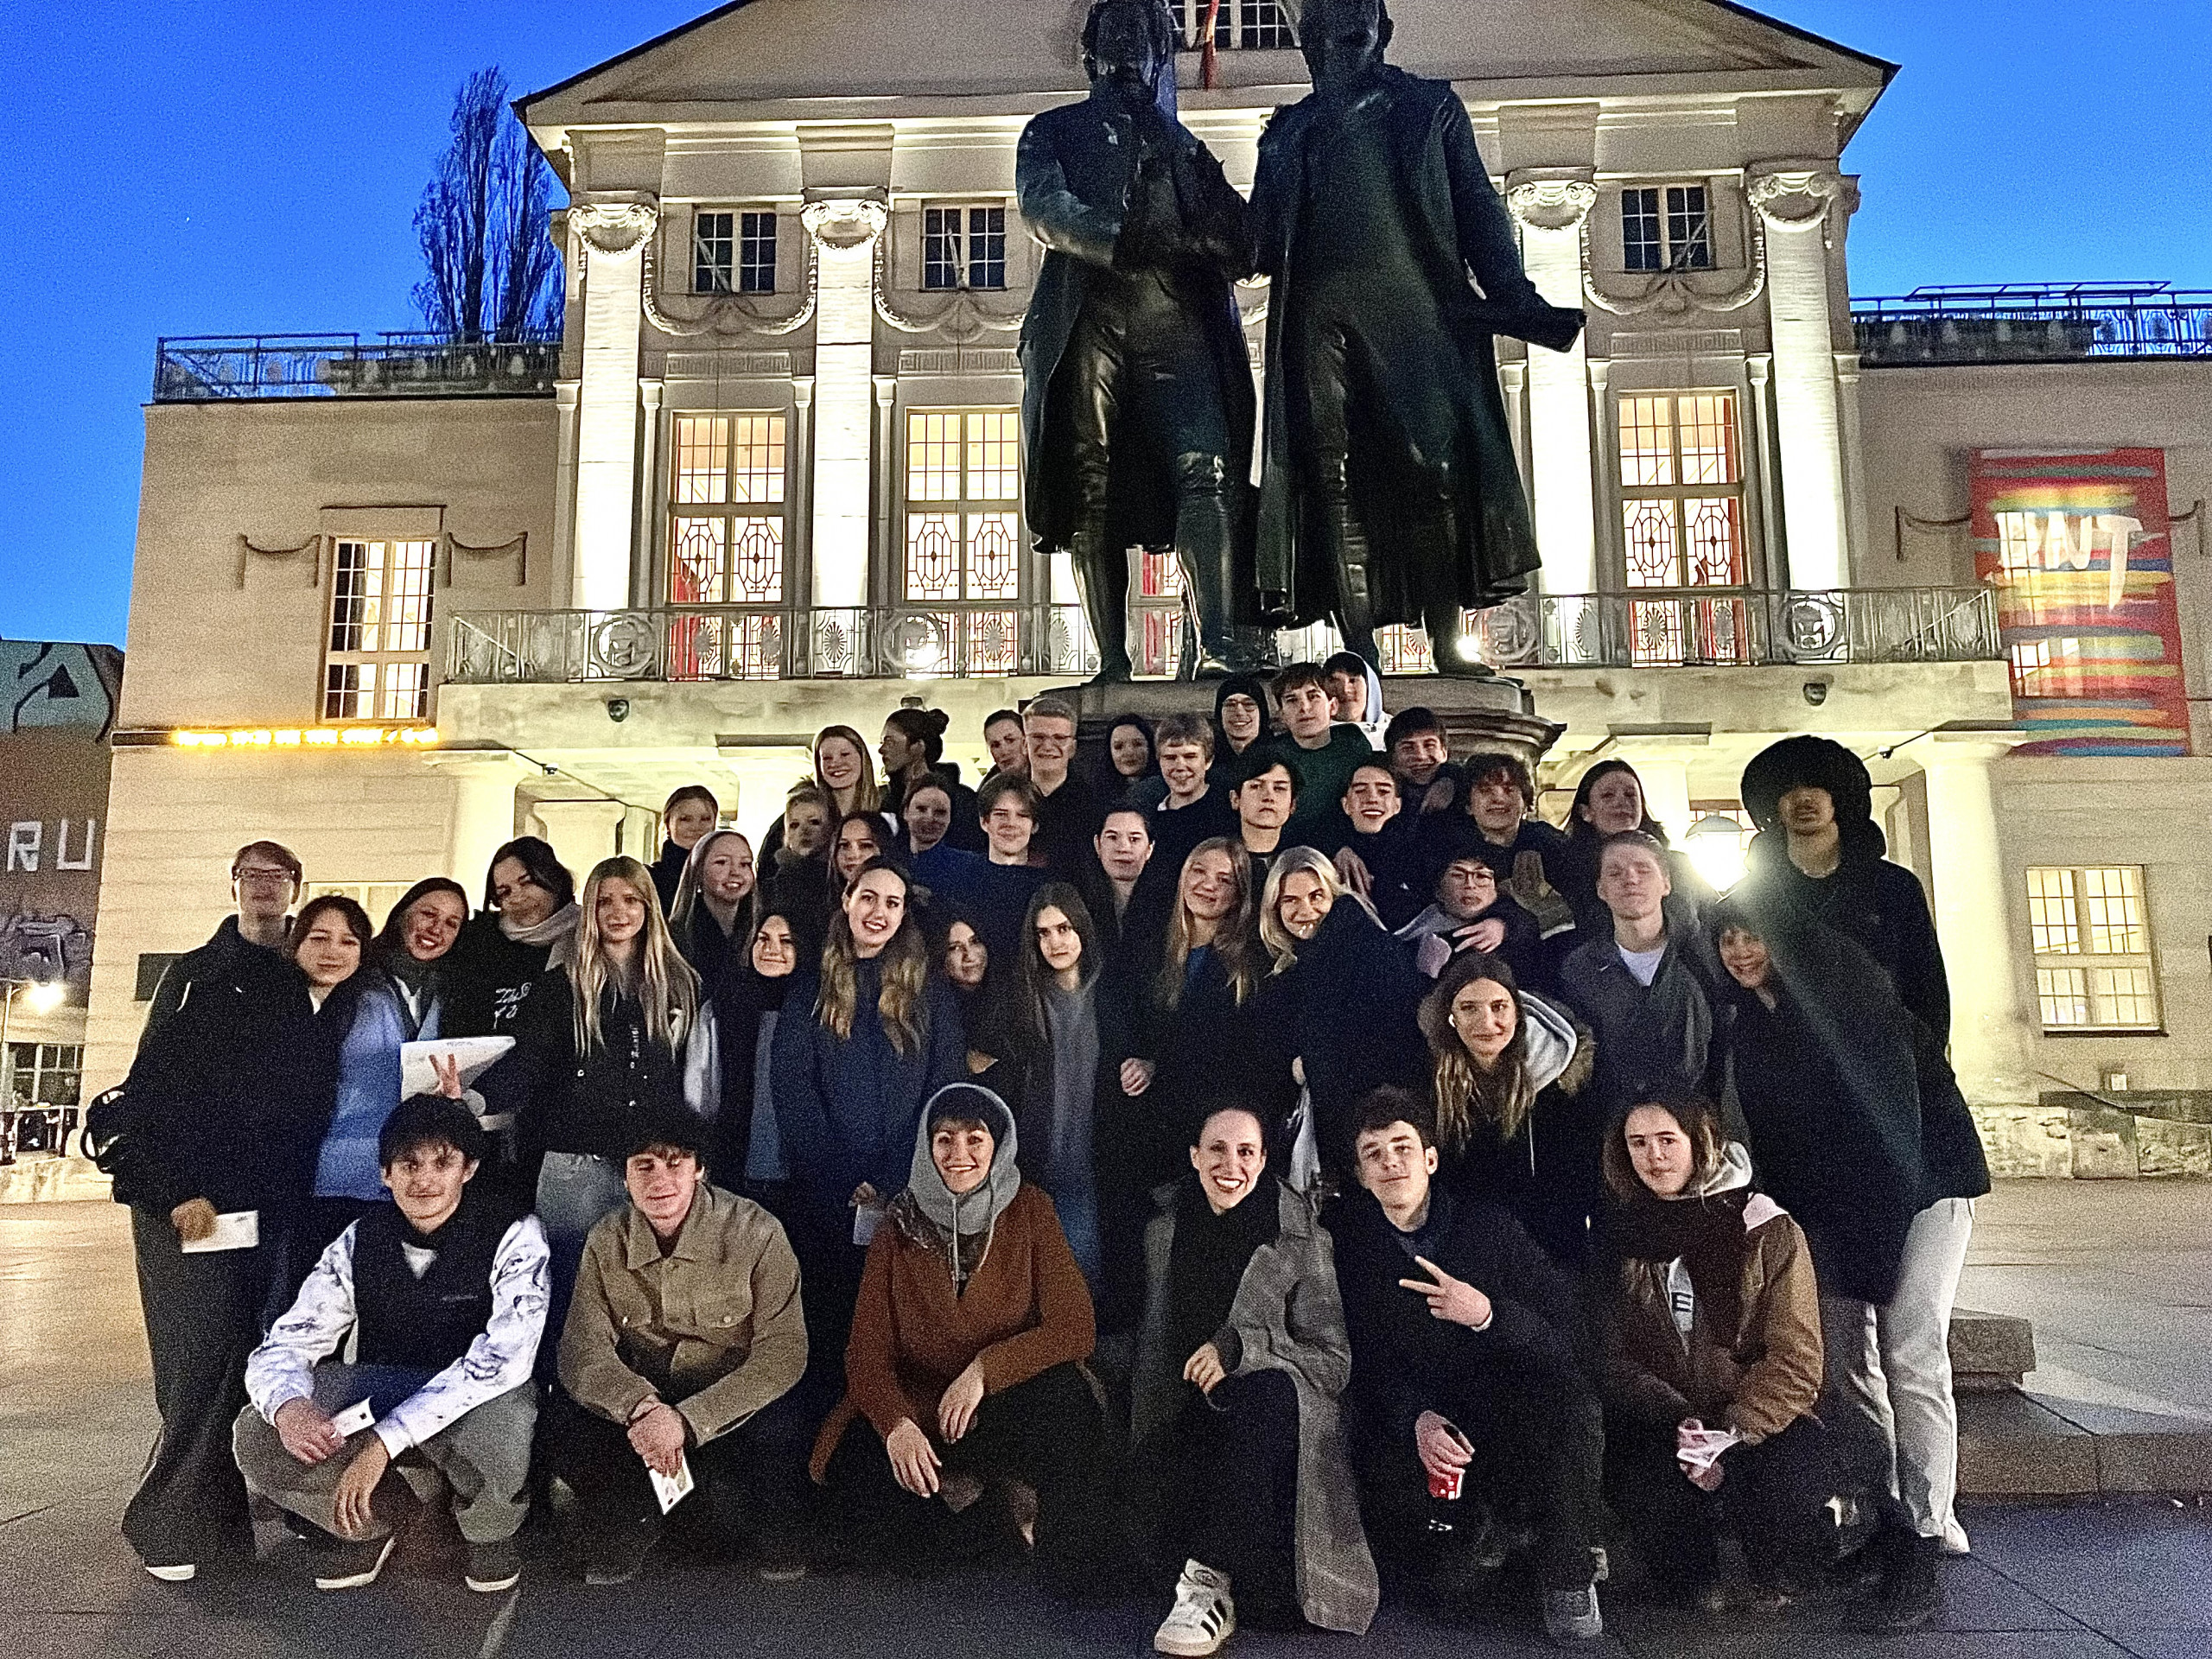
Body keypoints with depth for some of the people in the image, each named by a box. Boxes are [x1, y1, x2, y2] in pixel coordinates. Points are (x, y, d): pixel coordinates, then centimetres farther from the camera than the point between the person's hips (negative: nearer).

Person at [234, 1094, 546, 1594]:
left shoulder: (514, 1235, -17)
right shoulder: (360, 1241, -3)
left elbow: (503, 1357, -28)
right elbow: (282, 1347, -5)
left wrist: (384, 1440, -34)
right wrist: (288, 1407, -31)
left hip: (479, 1398, -4)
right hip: (379, 1390, 4)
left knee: (495, 1430, -38)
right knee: (256, 1436, -17)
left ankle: (491, 1531, 1)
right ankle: (380, 1517, 11)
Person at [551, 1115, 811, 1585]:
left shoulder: (756, 1232, -17)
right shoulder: (607, 1240, -5)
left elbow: (783, 1352, -20)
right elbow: (583, 1350, -11)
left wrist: (686, 1419, -31)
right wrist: (642, 1406, -33)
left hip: (731, 1405, -2)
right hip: (638, 1401, 3)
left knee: (779, 1433, -33)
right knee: (565, 1423, -25)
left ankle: (771, 1531, 3)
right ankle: (630, 1524, 5)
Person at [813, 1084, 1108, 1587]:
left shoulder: (1028, 1210, -7)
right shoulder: (901, 1224, -3)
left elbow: (1074, 1329, -13)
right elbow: (868, 1352, -7)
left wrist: (985, 1368, -25)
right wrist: (896, 1423, -26)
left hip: (1008, 1407, -1)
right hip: (914, 1405, 2)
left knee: (1066, 1399, -35)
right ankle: (955, 1483, 8)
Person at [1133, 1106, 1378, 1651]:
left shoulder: (1301, 1238, -5)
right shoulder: (1163, 1225, 4)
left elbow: (1334, 1359, -6)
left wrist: (1240, 1344, -19)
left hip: (1264, 1418, -2)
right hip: (1179, 1414, 3)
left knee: (1270, 1389, -36)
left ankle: (1210, 1578, -30)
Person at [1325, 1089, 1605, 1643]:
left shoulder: (1490, 1227, -3)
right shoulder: (1345, 1243, 0)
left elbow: (1566, 1336, -7)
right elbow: (1358, 1361, -3)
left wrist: (1487, 1314, -26)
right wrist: (1416, 1418, -22)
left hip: (1504, 1407, -1)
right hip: (1409, 1425, 1)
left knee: (1571, 1398, -33)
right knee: (1387, 1477, -33)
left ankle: (1570, 1577, -8)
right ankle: (1457, 1531, 9)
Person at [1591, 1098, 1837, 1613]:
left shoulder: (1767, 1229, -2)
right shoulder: (1616, 1238, 4)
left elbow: (1795, 1358, -8)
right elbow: (1612, 1359, 0)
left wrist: (1732, 1431, -21)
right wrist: (1677, 1424, -17)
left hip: (1758, 1421, 0)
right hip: (1656, 1427, 1)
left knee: (1791, 1477, -31)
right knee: (1646, 1485, -30)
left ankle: (1775, 1582, 7)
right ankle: (1695, 1581, 6)